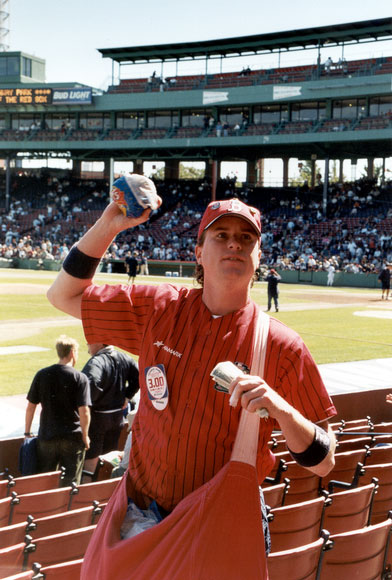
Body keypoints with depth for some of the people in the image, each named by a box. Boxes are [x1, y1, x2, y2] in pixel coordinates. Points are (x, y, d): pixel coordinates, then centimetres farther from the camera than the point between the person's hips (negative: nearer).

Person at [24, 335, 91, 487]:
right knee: (70, 483, 8)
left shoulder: (42, 375, 1)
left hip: (46, 436, 3)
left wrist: (27, 432, 14)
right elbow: (84, 412, -13)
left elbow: (30, 406, 4)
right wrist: (85, 436, 0)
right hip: (72, 437, -3)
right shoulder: (80, 378, -9)